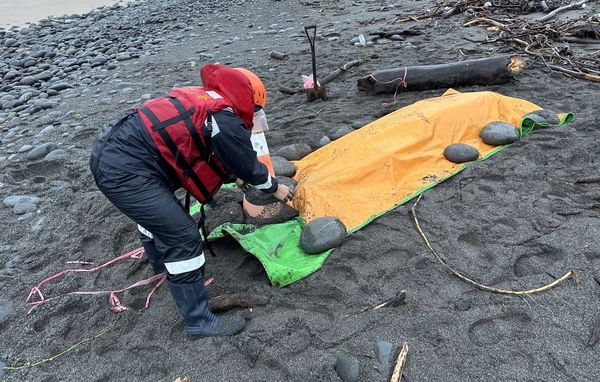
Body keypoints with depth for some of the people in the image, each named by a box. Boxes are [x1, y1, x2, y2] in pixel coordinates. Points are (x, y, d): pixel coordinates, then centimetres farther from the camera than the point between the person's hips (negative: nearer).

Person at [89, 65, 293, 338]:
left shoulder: (201, 99, 17)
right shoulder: (226, 121, -11)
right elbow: (248, 165, 1)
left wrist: (235, 177, 38)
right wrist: (275, 188, 19)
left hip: (107, 153, 11)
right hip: (126, 172, -11)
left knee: (155, 210, 33)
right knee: (183, 237, -5)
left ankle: (161, 263, 60)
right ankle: (200, 322, 8)